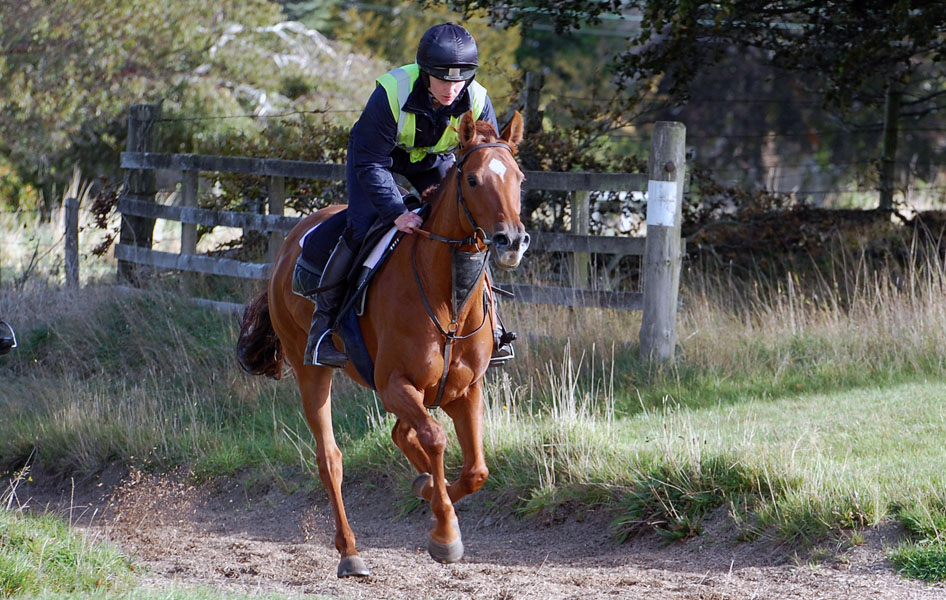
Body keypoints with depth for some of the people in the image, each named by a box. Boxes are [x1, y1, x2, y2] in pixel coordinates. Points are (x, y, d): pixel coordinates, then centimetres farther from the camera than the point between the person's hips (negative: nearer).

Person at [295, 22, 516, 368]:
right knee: (360, 228, -19)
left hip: (435, 159, 3)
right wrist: (395, 212, -45)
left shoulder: (478, 102, -28)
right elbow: (371, 163, -33)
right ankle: (323, 324, -9)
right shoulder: (391, 93, -38)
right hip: (380, 154, -3)